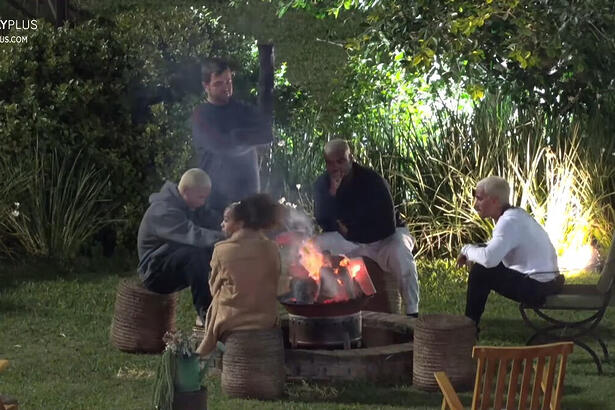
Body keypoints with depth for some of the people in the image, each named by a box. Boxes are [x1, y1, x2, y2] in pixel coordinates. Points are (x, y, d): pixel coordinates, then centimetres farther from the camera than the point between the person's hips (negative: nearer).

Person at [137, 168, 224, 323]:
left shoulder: (185, 207, 12)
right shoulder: (163, 210, -23)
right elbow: (192, 235, -37)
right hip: (155, 271, -9)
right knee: (195, 254, -35)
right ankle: (205, 313, -33)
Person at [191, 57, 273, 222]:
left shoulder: (242, 110, 14)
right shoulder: (201, 115, -2)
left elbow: (268, 132, 0)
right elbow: (223, 146, -15)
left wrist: (239, 137, -9)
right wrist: (250, 138, 0)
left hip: (248, 194, 4)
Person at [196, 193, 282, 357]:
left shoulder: (222, 250, -8)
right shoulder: (271, 249, -1)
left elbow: (214, 288, 4)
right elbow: (273, 287, 8)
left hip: (230, 323, -3)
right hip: (266, 321, 3)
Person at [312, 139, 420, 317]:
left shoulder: (372, 180, -25)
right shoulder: (322, 184, -9)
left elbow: (388, 225, -26)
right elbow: (322, 222, -14)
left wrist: (350, 231, -19)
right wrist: (332, 192, -29)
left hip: (384, 237, -5)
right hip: (347, 240, 5)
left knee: (399, 253, -37)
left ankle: (412, 312, -30)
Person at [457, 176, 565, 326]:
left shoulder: (510, 221, -22)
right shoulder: (516, 214, 11)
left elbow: (489, 258, -33)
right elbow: (494, 248, 20)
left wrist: (466, 250, -13)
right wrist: (472, 250, 3)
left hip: (537, 288, -10)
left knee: (479, 272, -12)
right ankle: (471, 320, 29)